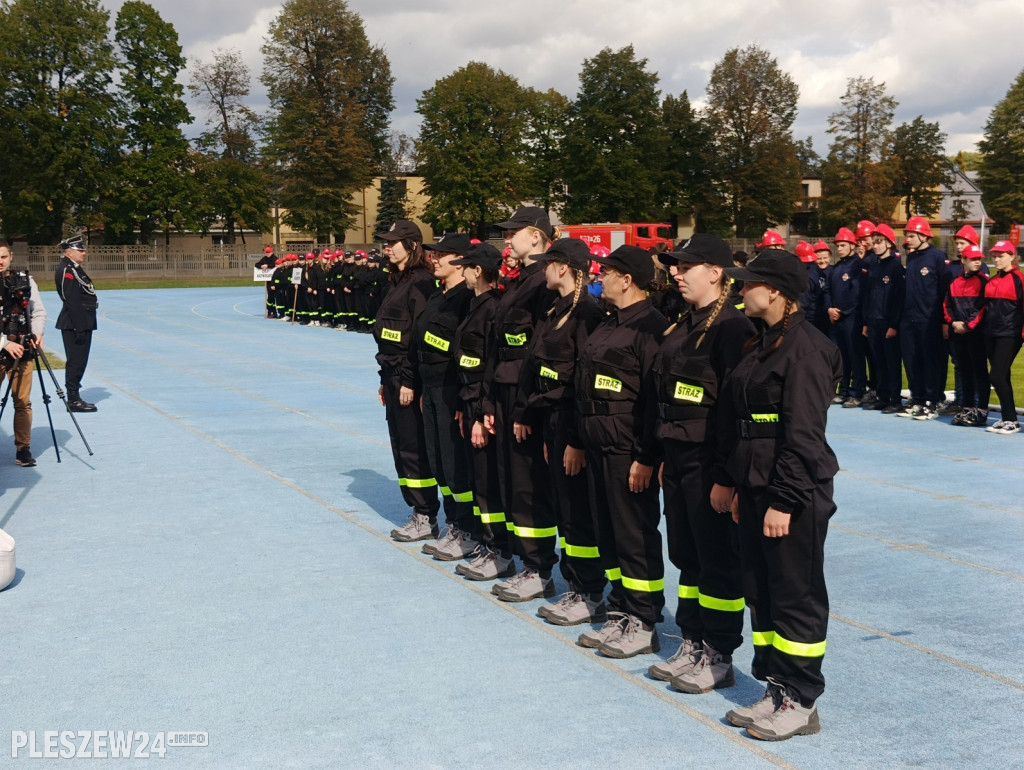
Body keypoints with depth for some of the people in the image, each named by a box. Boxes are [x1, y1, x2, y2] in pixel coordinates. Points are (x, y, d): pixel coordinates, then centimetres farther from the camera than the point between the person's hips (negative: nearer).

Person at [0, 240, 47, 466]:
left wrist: (37, 332, -7)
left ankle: (23, 449, 10)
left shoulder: (25, 280, 6)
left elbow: (39, 312, 10)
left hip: (21, 350, 2)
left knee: (23, 402, 2)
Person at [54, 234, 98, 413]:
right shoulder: (66, 270, -15)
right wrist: (78, 328, -22)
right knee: (76, 361, -5)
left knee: (78, 362, 14)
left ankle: (74, 398, 21)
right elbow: (71, 301, -20)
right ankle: (74, 400, 0)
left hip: (82, 323, 10)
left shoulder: (74, 268, 17)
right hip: (75, 324, -10)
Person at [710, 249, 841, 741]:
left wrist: (785, 500, -21)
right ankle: (776, 690, 26)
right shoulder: (760, 345, 13)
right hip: (755, 489, 10)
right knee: (760, 591, 14)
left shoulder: (804, 348, -16)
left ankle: (800, 703, 14)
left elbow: (803, 434, -20)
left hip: (794, 496, -9)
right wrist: (728, 480, 16)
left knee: (795, 596, 2)